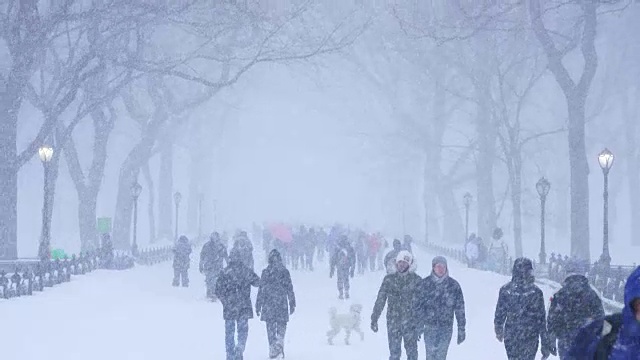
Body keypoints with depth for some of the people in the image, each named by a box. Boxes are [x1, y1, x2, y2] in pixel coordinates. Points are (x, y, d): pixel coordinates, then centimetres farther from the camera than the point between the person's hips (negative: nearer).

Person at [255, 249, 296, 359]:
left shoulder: (265, 272, -3)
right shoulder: (285, 272, -1)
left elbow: (261, 290, -1)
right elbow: (290, 289, 1)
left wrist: (258, 306, 5)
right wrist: (292, 304, 9)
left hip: (268, 305, 0)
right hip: (282, 304, 0)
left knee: (270, 328, 8)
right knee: (281, 325, 11)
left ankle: (272, 349, 7)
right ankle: (280, 341, -13)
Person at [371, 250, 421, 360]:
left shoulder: (416, 280, -1)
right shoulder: (389, 279, 3)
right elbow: (380, 300, 6)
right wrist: (374, 319, 3)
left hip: (410, 322, -1)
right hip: (393, 321, 1)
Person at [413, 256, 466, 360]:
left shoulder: (454, 285, 1)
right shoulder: (424, 284, 0)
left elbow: (460, 308, 3)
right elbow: (417, 305, 4)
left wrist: (461, 330, 1)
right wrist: (419, 326, -1)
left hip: (446, 328, 0)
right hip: (429, 327, 0)